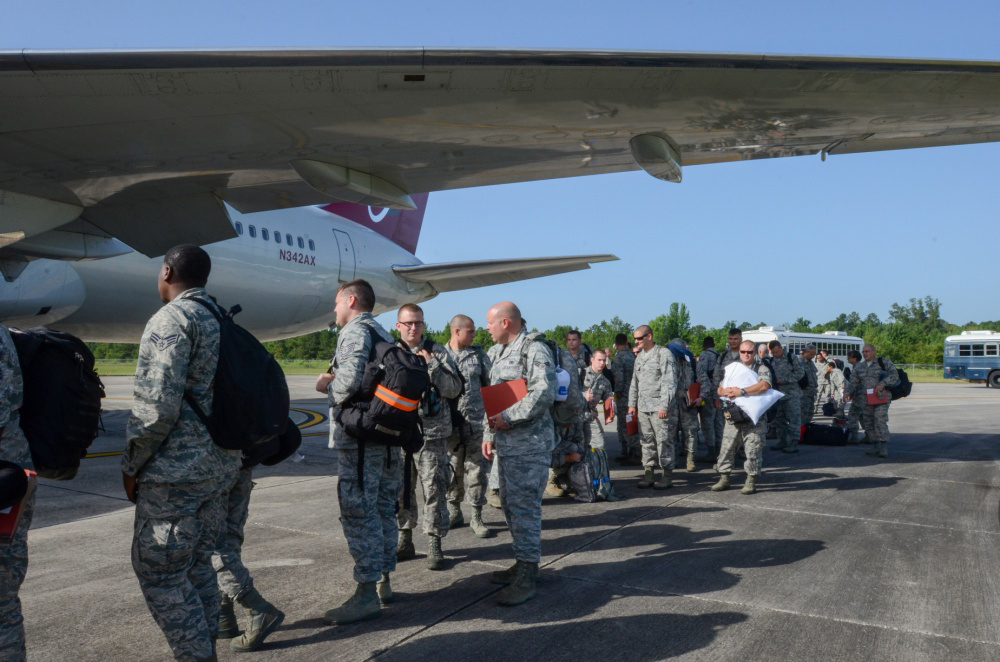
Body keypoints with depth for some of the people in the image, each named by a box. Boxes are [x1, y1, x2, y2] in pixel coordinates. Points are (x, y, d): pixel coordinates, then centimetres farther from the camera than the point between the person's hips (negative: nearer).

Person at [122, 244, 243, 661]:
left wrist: (131, 464, -6)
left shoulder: (171, 320, -12)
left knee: (160, 574, 1)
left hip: (176, 472, -8)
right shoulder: (223, 321, 13)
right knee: (197, 566, 17)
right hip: (221, 467, 9)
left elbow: (156, 406, -19)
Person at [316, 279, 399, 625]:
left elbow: (350, 379, -24)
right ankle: (383, 581, 25)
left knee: (358, 512, -4)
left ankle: (367, 594, -1)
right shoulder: (384, 335, 19)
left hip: (360, 436, -9)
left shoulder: (354, 331, -9)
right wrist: (335, 383, 17)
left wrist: (328, 387, -4)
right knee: (383, 509, 15)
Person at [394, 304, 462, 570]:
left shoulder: (437, 353, 2)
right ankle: (405, 542, 24)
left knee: (434, 490, 0)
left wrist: (431, 366, -13)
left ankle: (434, 545, 11)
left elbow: (454, 389, -3)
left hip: (432, 434, -2)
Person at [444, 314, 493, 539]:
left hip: (476, 423, 0)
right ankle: (453, 511, 26)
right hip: (450, 424, 0)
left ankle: (476, 517, 12)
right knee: (452, 470, 9)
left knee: (476, 470, 2)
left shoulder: (478, 354, 7)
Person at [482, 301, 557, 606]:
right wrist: (489, 434, 17)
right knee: (510, 502, 15)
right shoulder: (496, 353, 18)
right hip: (506, 442, 10)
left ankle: (526, 578, -1)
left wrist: (508, 418, -21)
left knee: (524, 506, -8)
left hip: (530, 443, -10)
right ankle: (525, 562, 28)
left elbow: (544, 393, -23)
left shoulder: (535, 350, -11)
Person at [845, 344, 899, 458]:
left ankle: (884, 447, -15)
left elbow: (894, 375, -7)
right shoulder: (859, 366, 14)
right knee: (869, 423, 8)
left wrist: (883, 384, -20)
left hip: (881, 397, -6)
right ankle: (876, 446, 18)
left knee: (880, 421, -16)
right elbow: (853, 382, 12)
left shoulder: (884, 362, 1)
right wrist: (848, 392, -5)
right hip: (865, 399, 6)